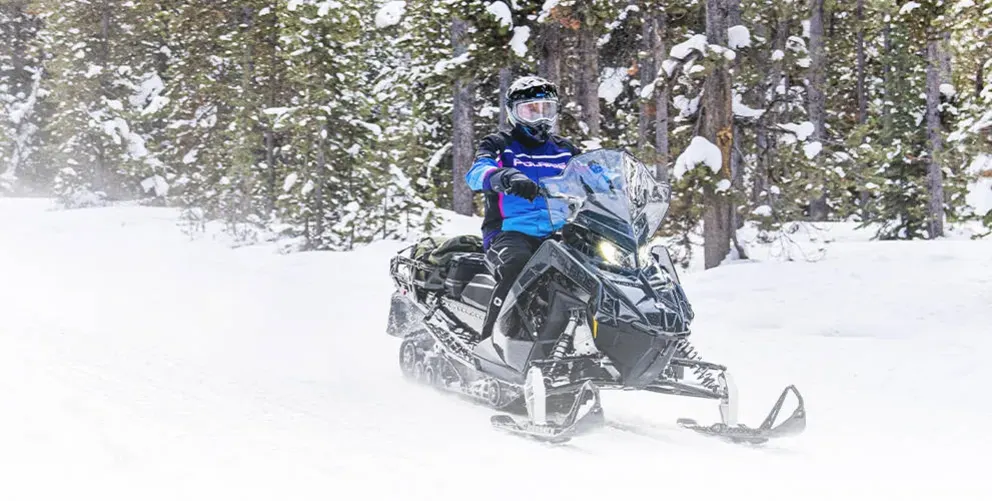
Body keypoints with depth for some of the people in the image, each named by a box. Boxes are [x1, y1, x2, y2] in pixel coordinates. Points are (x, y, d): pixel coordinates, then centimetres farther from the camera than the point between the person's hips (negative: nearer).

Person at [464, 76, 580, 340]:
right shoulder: (499, 145, 8)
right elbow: (478, 173, -13)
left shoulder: (565, 151, 22)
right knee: (517, 266, -38)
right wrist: (507, 177, -37)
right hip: (509, 233, -4)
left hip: (558, 236, 4)